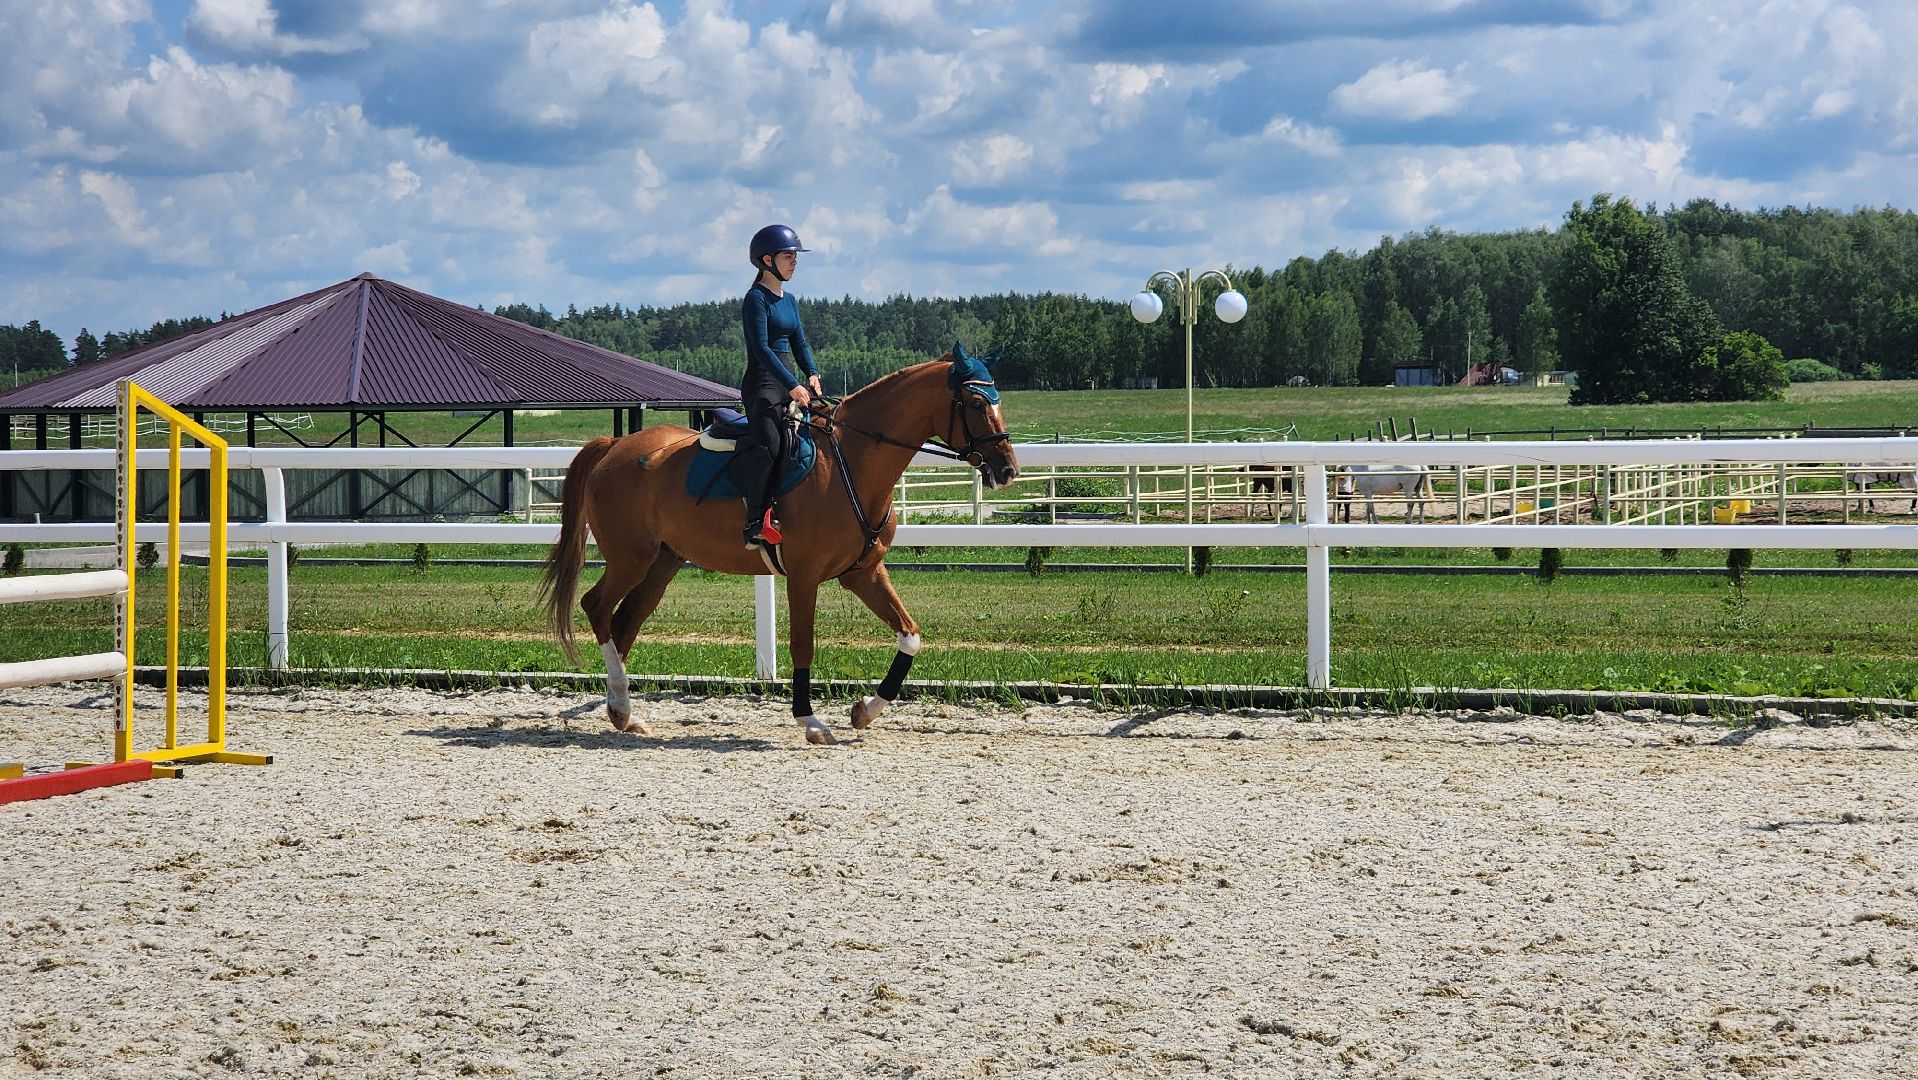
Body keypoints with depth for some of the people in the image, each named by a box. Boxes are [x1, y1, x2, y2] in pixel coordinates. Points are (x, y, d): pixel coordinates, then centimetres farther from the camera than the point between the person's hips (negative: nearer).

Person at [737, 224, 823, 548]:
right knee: (768, 443, -28)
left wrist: (811, 374, -2)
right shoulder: (756, 298, -7)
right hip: (761, 384, -9)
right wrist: (793, 386, -23)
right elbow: (761, 347, -16)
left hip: (790, 383, 10)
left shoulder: (788, 301, 19)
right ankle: (756, 524, -34)